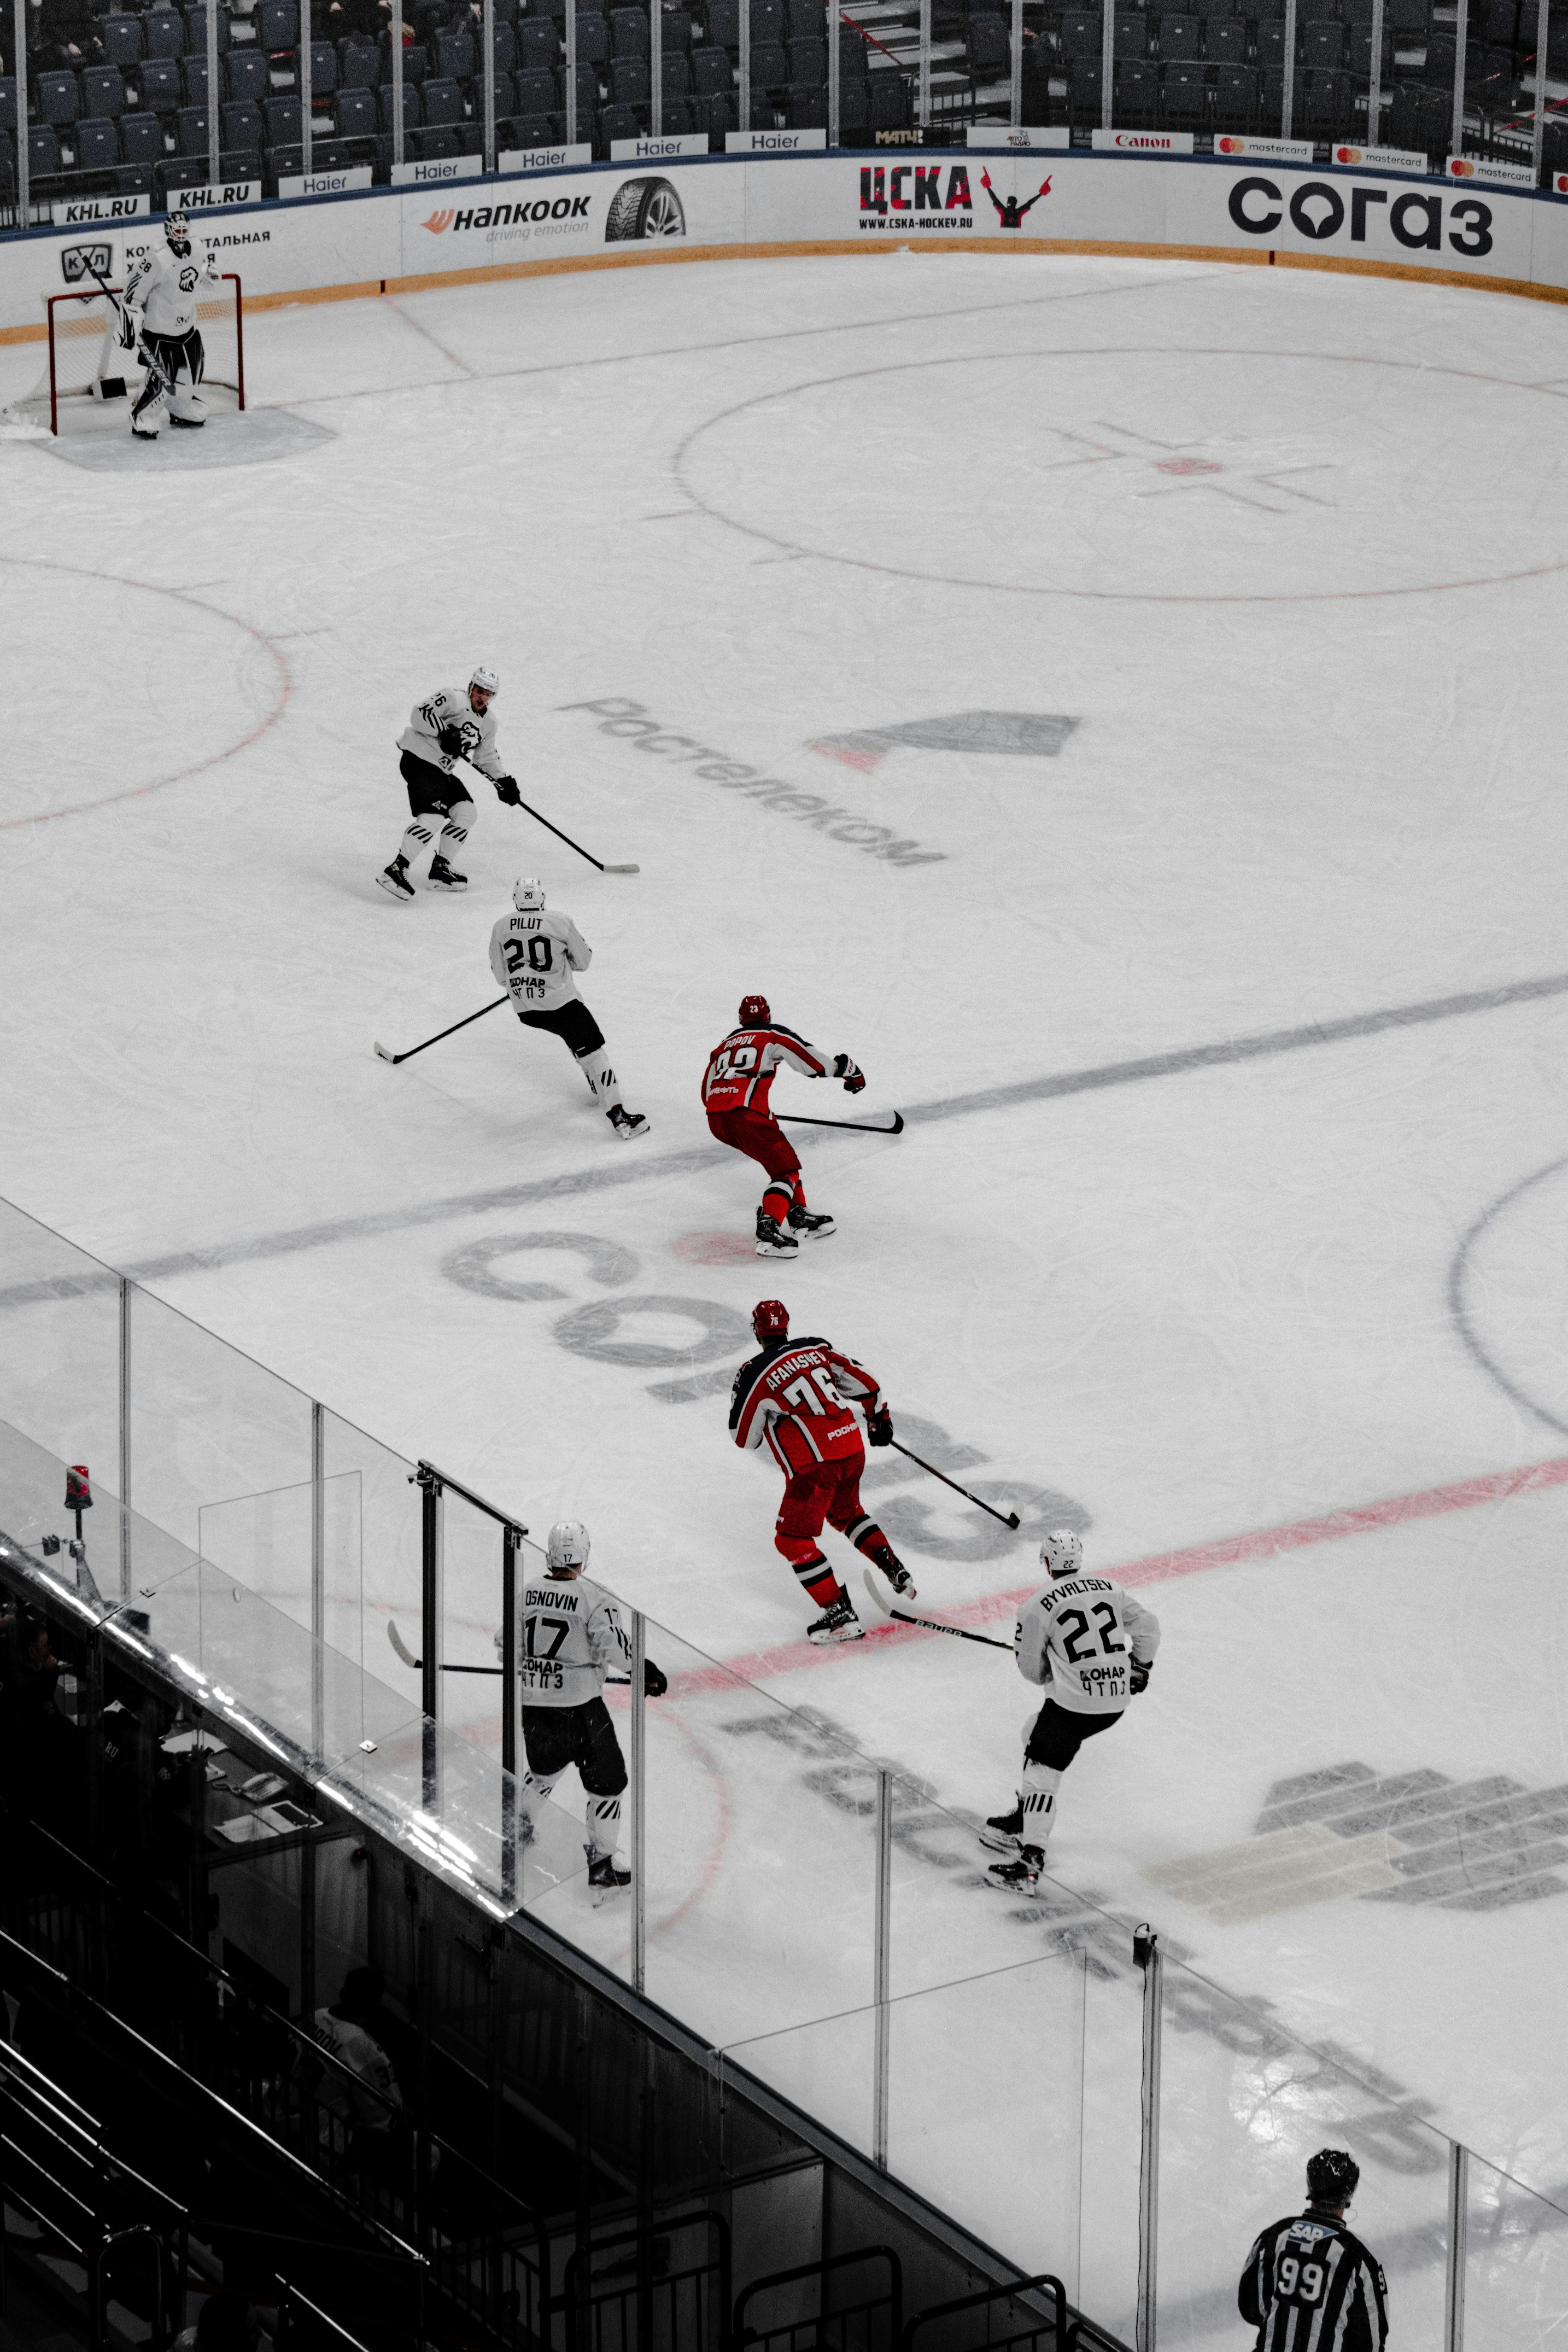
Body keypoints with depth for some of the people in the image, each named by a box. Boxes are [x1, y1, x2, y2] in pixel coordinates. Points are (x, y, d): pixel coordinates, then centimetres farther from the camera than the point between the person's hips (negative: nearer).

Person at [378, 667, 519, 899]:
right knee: (432, 816, -23)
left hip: (441, 770, 10)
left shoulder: (487, 724, 16)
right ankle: (396, 870, -28)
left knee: (465, 813, 6)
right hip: (419, 759, -10)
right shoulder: (452, 699, -11)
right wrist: (444, 732, -28)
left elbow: (486, 756, 26)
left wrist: (504, 782, 16)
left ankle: (440, 869, 13)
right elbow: (420, 714, -19)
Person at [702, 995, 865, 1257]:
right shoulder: (773, 1034, 9)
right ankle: (768, 1231, -25)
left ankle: (798, 1216, 28)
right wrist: (849, 1070, 19)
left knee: (780, 1153, 25)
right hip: (745, 1115, -7)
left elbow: (707, 1092, 32)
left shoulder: (725, 1044, 28)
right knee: (785, 1168, -5)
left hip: (715, 1118, 7)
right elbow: (812, 1061, 3)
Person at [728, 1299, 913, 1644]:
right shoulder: (818, 1348, 8)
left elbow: (744, 1438, 1)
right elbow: (864, 1382, 15)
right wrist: (879, 1418, 31)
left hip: (814, 1463, -7)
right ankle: (895, 1570, 25)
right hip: (852, 1448, 7)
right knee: (846, 1512, 33)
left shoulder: (755, 1373, -7)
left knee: (793, 1539, 2)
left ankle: (841, 1614, -7)